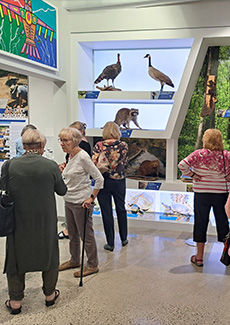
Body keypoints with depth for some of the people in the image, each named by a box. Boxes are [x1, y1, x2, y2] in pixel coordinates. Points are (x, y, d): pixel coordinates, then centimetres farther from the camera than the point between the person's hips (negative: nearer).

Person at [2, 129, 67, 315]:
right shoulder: (51, 166, -14)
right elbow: (62, 191, -1)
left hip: (18, 222, 0)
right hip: (46, 222, 0)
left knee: (16, 258, 16)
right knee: (49, 256, 19)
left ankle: (15, 301, 26)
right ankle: (50, 294, 34)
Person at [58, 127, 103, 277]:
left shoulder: (82, 156, -19)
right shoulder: (71, 156, 8)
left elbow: (99, 179, -19)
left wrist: (92, 197, -18)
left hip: (81, 203, -9)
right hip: (69, 201, 9)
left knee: (86, 235, 3)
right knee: (72, 234, 20)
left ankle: (93, 265, 18)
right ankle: (74, 261, 37)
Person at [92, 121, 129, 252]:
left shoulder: (99, 145, -11)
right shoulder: (123, 145, -7)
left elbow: (94, 163, -15)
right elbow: (125, 162, 1)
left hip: (103, 181, -2)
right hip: (119, 181, 2)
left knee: (107, 212, 7)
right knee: (121, 209, 19)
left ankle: (110, 243, 15)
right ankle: (124, 239, 32)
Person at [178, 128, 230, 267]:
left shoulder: (198, 154, -10)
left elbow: (182, 165, -17)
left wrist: (192, 174, -5)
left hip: (202, 194, -2)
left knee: (201, 223, 8)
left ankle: (199, 257, 14)